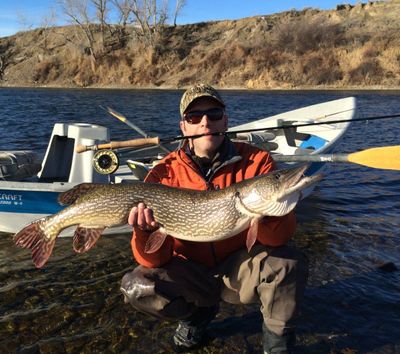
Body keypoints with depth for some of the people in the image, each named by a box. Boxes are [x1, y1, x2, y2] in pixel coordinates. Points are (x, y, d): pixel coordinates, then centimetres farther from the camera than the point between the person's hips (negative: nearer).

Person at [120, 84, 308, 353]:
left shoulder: (257, 161, -13)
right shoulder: (164, 174, -12)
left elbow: (281, 236, -19)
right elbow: (155, 261, -14)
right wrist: (147, 232, -37)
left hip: (242, 269, -1)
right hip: (192, 274, 2)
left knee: (288, 263, -29)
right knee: (136, 286, -22)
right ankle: (197, 314, 10)